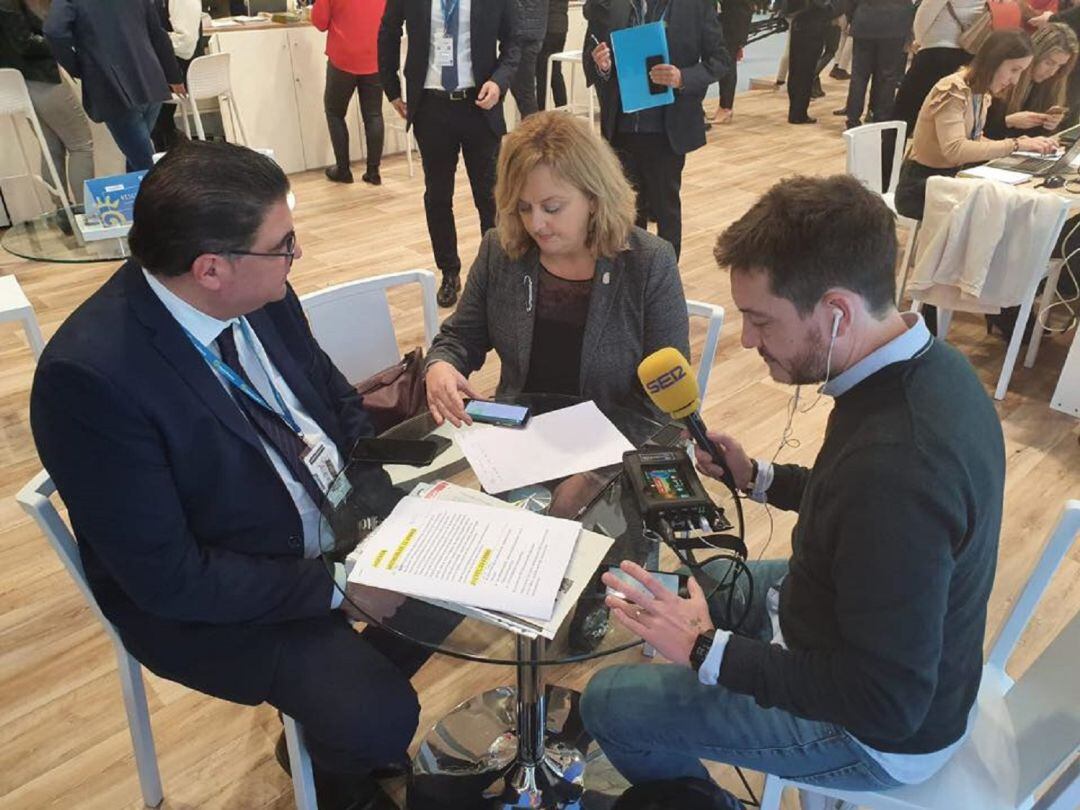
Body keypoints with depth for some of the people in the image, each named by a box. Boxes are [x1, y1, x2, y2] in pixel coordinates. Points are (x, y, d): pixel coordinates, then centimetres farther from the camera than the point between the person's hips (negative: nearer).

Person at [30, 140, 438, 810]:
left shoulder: (260, 294, -11)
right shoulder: (90, 376, -30)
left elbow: (331, 390, 5)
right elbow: (167, 576, -26)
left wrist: (381, 476, -11)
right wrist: (335, 589, -22)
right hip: (208, 596, -6)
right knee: (380, 719, -17)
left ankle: (358, 675, 28)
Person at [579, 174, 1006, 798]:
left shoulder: (897, 464, -40)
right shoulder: (929, 363, -10)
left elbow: (886, 706, -31)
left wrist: (706, 649, -26)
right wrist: (757, 478, 0)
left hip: (885, 734, -8)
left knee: (608, 702, -2)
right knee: (685, 579, 21)